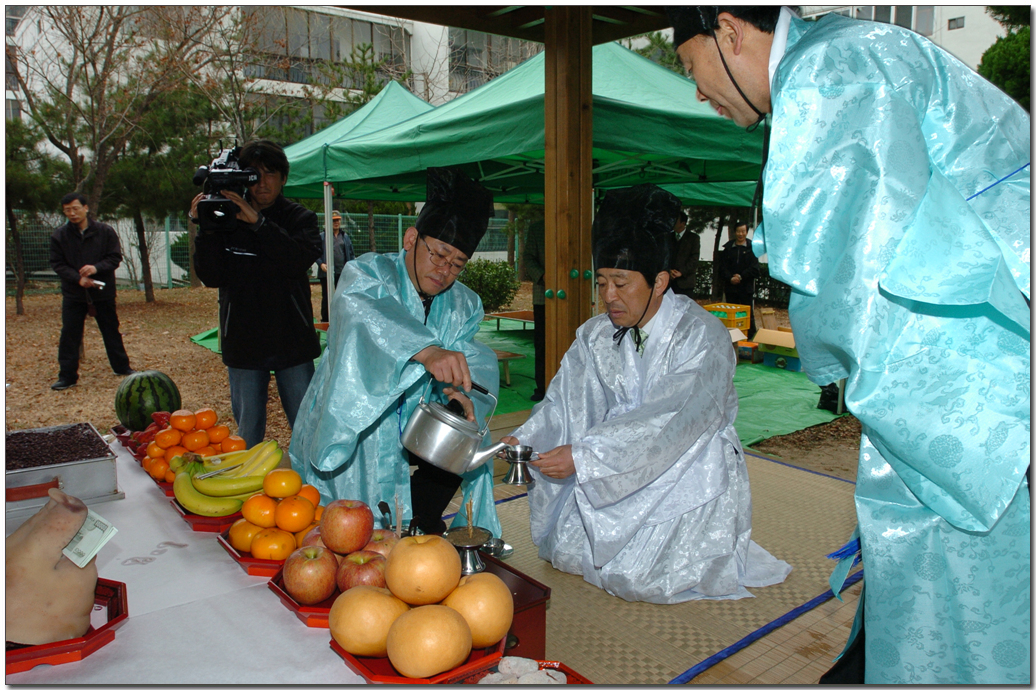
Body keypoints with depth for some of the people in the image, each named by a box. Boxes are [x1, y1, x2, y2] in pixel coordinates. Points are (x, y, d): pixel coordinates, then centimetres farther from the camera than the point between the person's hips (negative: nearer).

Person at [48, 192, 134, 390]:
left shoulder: (105, 231, -4)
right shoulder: (59, 235, -2)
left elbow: (115, 257, -4)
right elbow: (57, 263, -2)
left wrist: (97, 268, -22)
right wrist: (78, 279, -17)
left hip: (103, 292, 0)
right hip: (73, 294, 1)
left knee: (111, 331, 11)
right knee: (69, 335, 1)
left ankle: (122, 367, 26)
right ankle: (67, 376, 8)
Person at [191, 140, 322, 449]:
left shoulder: (301, 218, 4)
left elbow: (301, 259, -17)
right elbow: (211, 277, -4)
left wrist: (258, 222, -24)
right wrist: (205, 229, -16)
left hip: (292, 341, -1)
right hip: (243, 342, 1)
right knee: (248, 435, 9)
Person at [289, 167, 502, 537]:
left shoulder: (463, 305, 2)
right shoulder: (368, 274, -16)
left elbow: (474, 361, -12)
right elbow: (360, 313, -41)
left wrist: (461, 393, -37)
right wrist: (425, 351, -59)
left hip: (411, 424, 5)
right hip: (352, 422, -4)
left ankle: (417, 523, 9)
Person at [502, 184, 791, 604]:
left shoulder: (702, 337, -20)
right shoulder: (596, 337, 0)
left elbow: (672, 424, -30)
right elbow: (565, 404, -3)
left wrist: (584, 456, -36)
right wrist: (522, 442, -22)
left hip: (688, 474, -5)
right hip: (618, 472, 6)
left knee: (640, 579, -16)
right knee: (563, 549, -4)